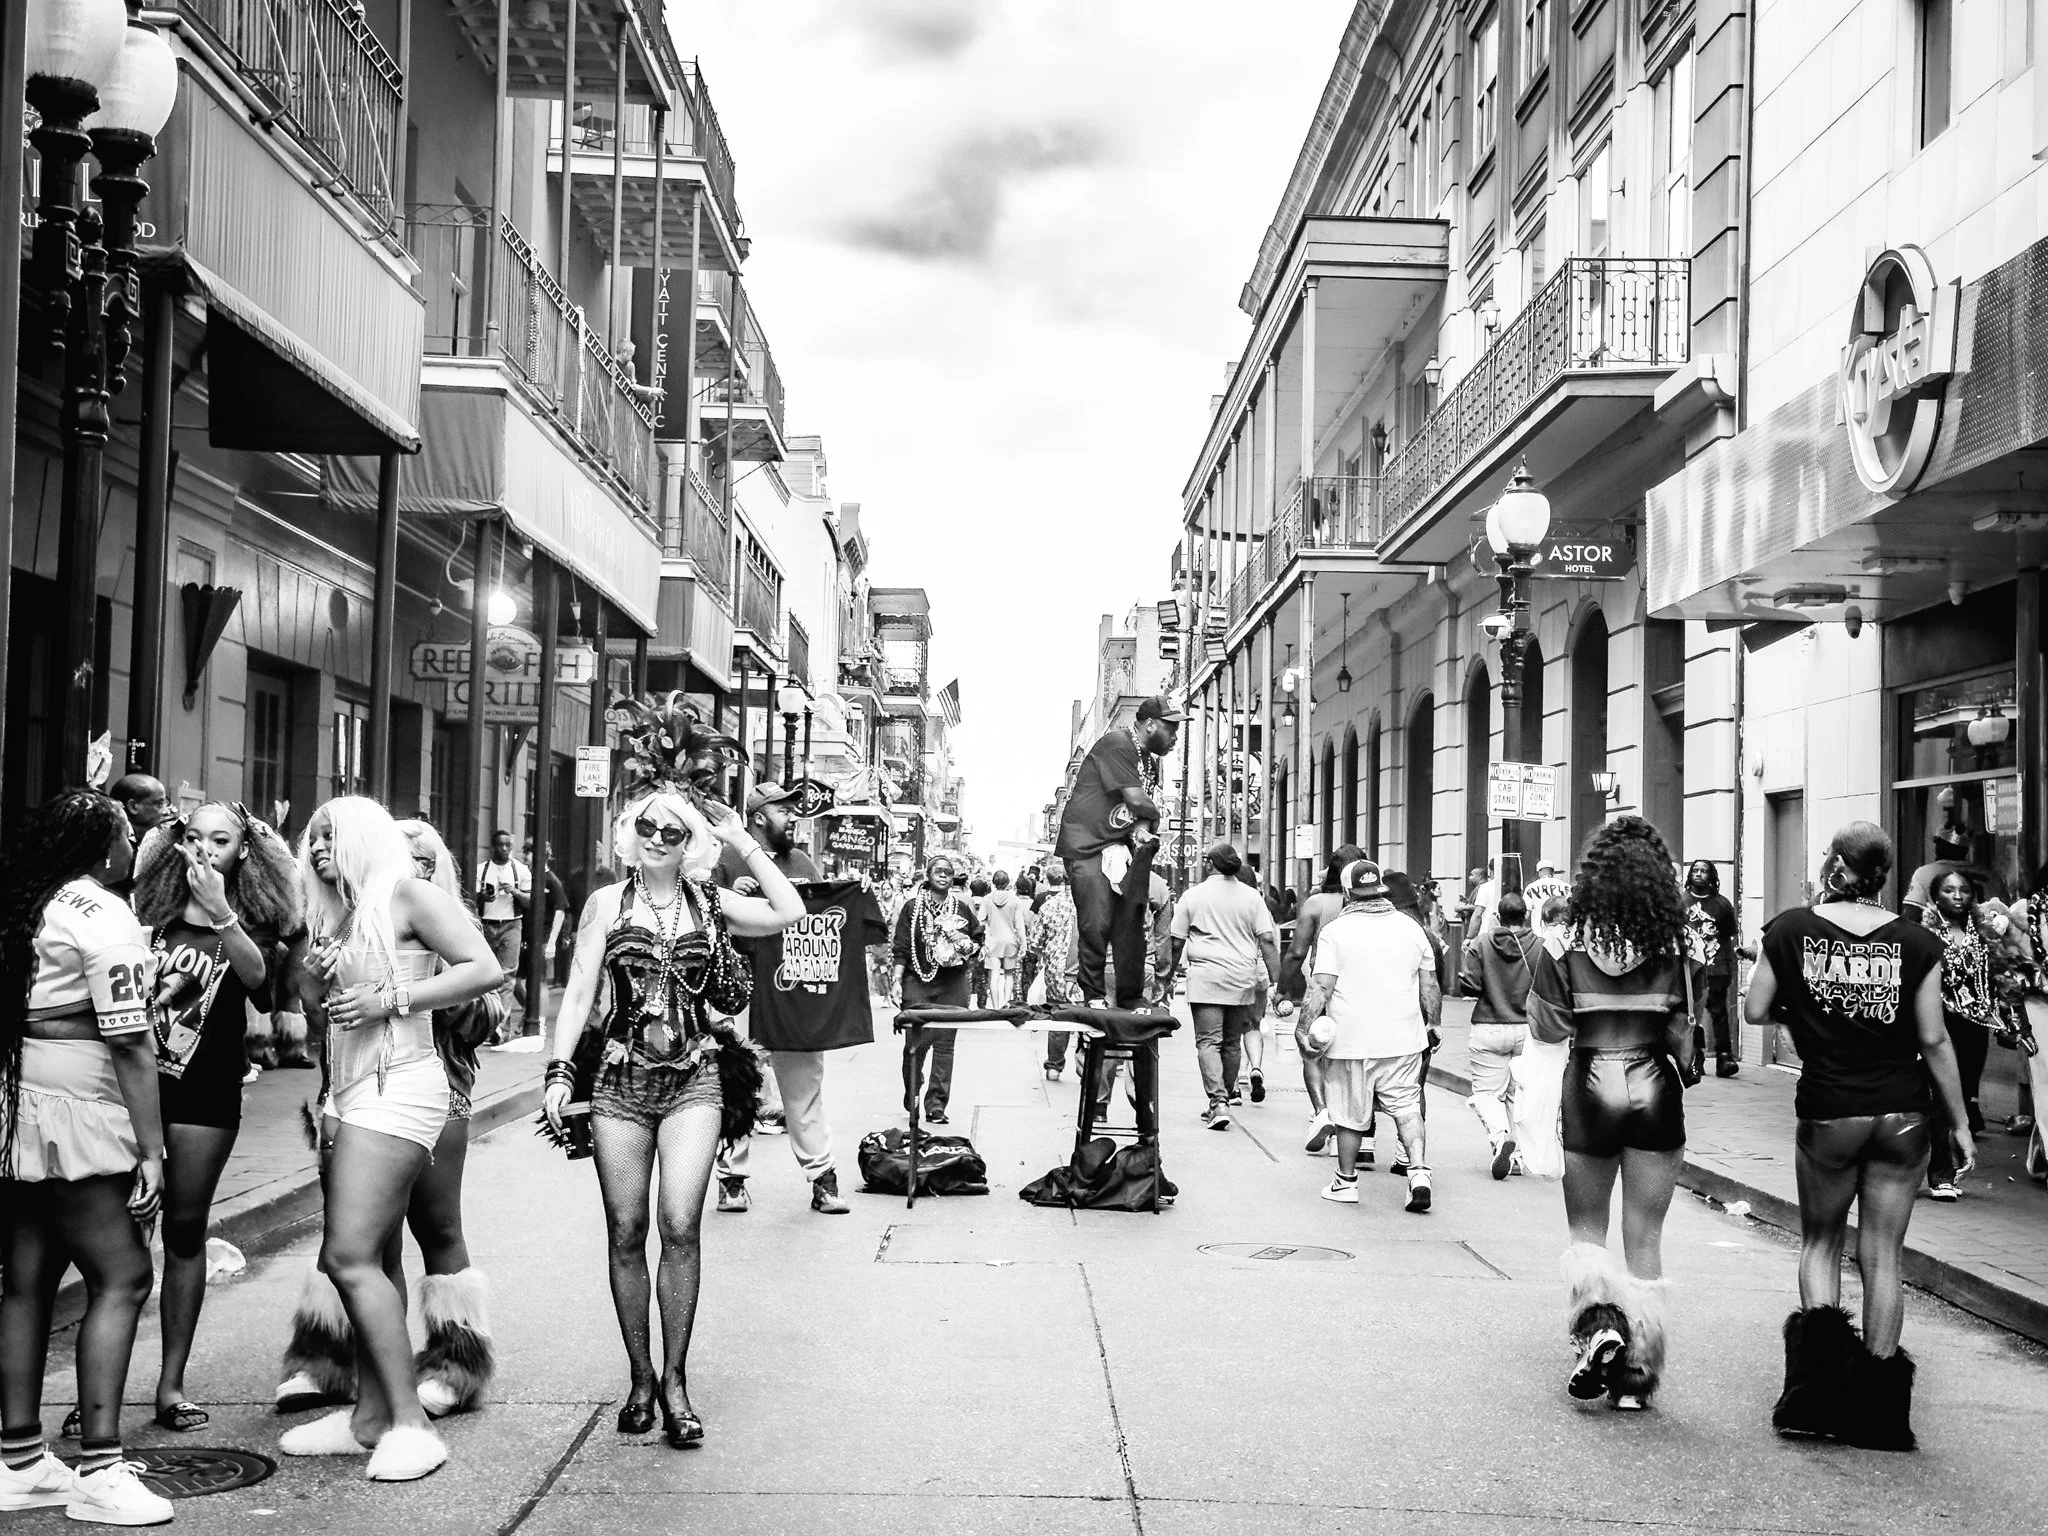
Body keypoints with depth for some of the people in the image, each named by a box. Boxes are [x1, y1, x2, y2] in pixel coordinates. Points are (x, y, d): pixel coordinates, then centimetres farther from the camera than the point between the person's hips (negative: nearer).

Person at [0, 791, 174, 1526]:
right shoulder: (105, 917, -11)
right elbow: (129, 1044, -14)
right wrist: (151, 1149, -13)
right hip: (73, 1116, -9)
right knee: (121, 1277, -5)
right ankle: (99, 1469, -6)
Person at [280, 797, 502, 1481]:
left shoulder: (405, 892, -5)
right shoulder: (341, 913, 20)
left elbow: (486, 969, -14)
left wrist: (388, 999, -15)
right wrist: (317, 978, 2)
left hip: (396, 1086, -9)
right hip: (351, 1090, 9)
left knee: (350, 1256, -14)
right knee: (375, 1259, 9)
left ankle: (411, 1423, -11)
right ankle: (371, 1416, 13)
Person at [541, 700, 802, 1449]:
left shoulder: (711, 904, 5)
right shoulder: (607, 903, 5)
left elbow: (789, 913, -10)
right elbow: (578, 992, 3)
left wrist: (745, 842, -6)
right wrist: (560, 1069, -7)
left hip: (694, 1081, -1)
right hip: (621, 1079, 1)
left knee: (680, 1225, -13)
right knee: (626, 1233, 4)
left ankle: (674, 1379, -1)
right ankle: (640, 1378, 17)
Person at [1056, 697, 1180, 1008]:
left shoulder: (1150, 760, 17)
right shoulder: (1117, 743, -13)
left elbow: (1143, 807, 13)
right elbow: (1135, 799, -17)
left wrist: (1142, 828, -9)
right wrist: (1155, 817, 2)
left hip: (1122, 845, 8)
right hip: (1087, 844, -8)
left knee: (1130, 923, 1)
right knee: (1096, 924, -12)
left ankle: (1131, 1000, 6)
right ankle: (1093, 996, -1)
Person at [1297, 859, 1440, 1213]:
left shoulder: (1335, 930, -7)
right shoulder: (1410, 927, 6)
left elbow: (1320, 987, -13)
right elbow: (1430, 986, 10)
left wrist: (1304, 1027, -9)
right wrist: (1431, 1024, 22)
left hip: (1351, 1039, -3)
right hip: (1403, 1038, 3)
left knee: (1350, 1114, 9)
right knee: (1407, 1106, 11)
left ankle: (1346, 1182, 20)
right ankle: (1419, 1172, -5)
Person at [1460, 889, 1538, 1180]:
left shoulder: (1480, 946, -6)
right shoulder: (1540, 947, -4)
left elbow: (1468, 987, -9)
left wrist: (1467, 955, 7)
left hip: (1488, 1028, -2)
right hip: (1528, 1029, 2)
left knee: (1486, 1091, 5)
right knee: (1521, 1092, 14)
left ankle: (1498, 1133, -22)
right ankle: (1515, 1153, 17)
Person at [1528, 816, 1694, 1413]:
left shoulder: (1566, 947, -8)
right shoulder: (1671, 948, -5)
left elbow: (1547, 1029, -5)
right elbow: (1681, 1035, -3)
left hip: (1591, 1088, -1)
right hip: (1656, 1091, 1)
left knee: (1586, 1231, 15)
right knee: (1645, 1239, 10)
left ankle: (1600, 1325, -12)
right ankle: (1636, 1376, 13)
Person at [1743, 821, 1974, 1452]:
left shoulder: (1791, 930, -6)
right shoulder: (1916, 942, -4)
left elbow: (1755, 1010, -2)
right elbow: (1934, 1039, -3)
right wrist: (1957, 1121, 6)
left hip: (1828, 1113, -1)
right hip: (1903, 1114, 1)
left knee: (1820, 1241, 18)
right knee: (1883, 1257, 10)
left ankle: (1817, 1378, 2)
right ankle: (1878, 1409, 14)